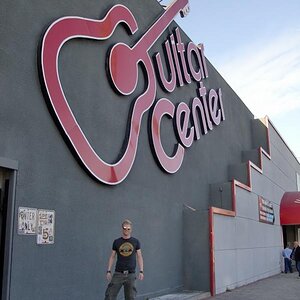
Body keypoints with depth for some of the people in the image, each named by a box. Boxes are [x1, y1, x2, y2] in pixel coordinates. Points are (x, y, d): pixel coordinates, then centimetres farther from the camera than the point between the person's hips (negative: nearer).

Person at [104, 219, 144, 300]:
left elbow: (139, 257, 7)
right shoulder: (116, 242, 5)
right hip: (118, 273, 0)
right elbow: (112, 257, 9)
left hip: (131, 274, 0)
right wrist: (108, 271, 3)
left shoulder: (135, 242, 5)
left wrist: (141, 271, -1)